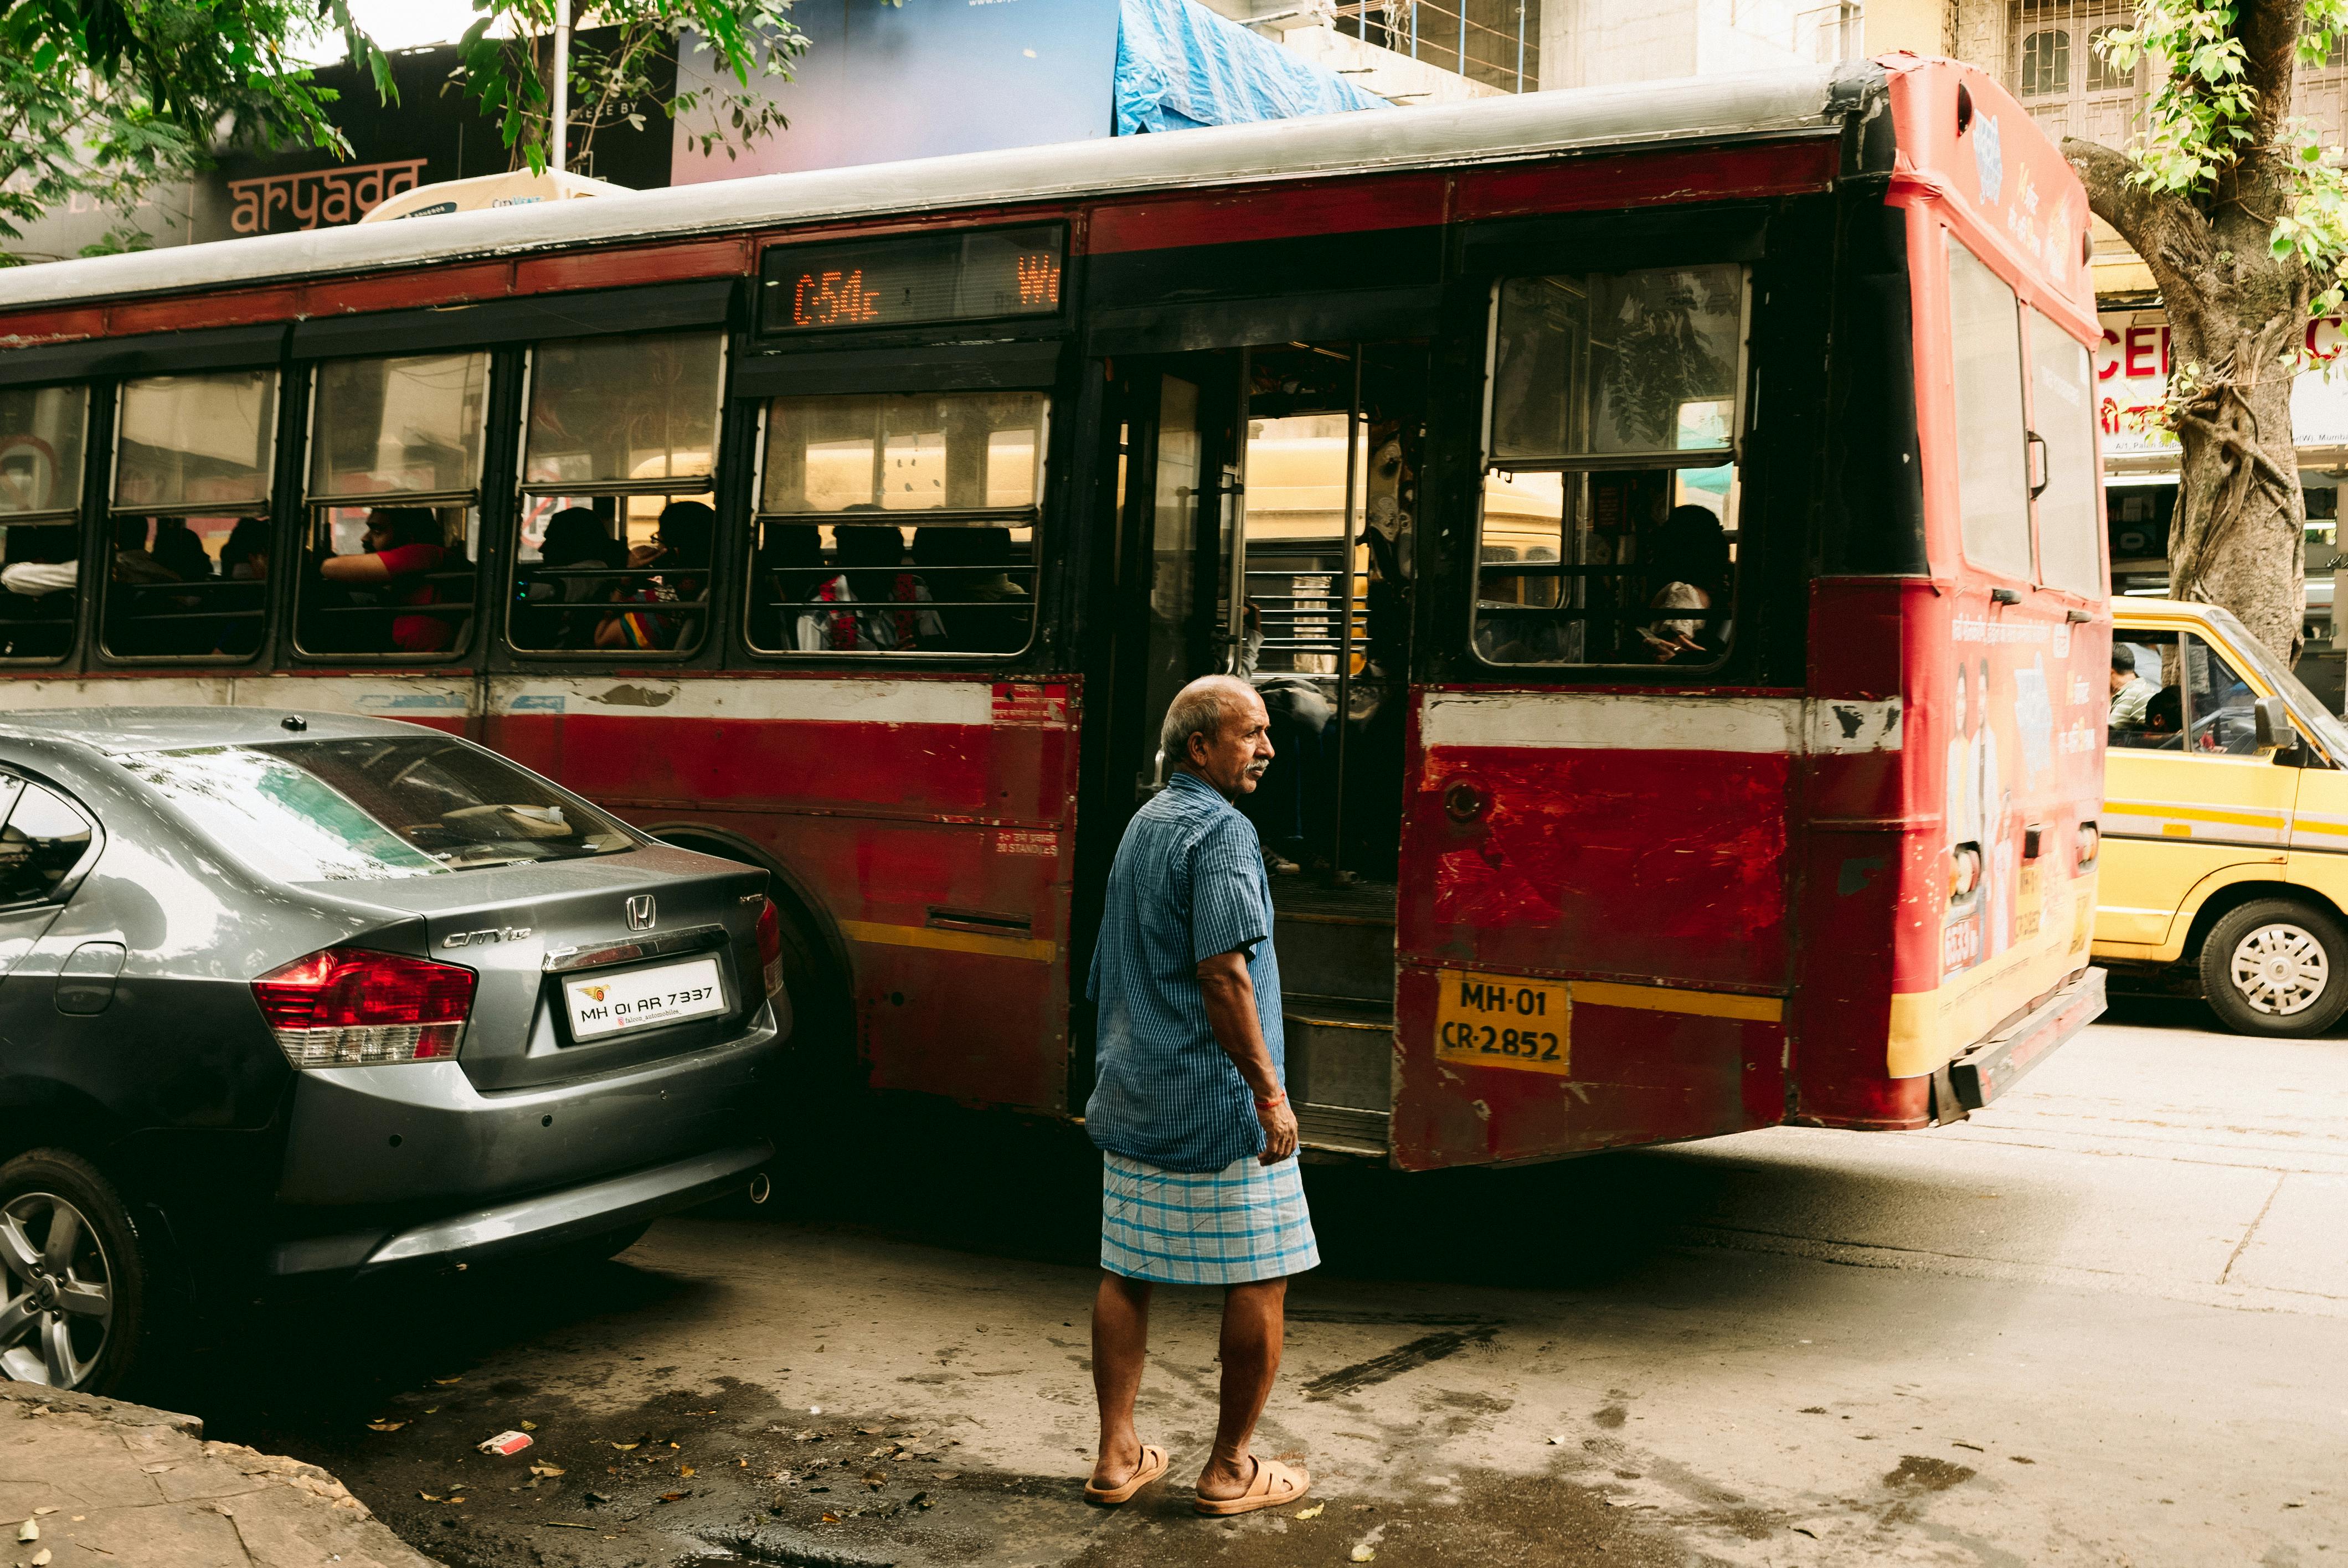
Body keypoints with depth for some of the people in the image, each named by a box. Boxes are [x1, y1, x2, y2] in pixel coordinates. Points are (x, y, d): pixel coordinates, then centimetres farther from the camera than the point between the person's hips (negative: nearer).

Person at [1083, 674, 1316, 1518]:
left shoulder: (1140, 825, 14)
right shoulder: (1220, 831, -14)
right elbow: (1223, 974, -22)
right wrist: (1270, 1092, -18)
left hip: (1131, 1098, 9)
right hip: (1216, 1102, -9)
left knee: (1125, 1272, 12)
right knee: (1260, 1277, 3)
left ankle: (1118, 1456, 20)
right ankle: (1230, 1469, 11)